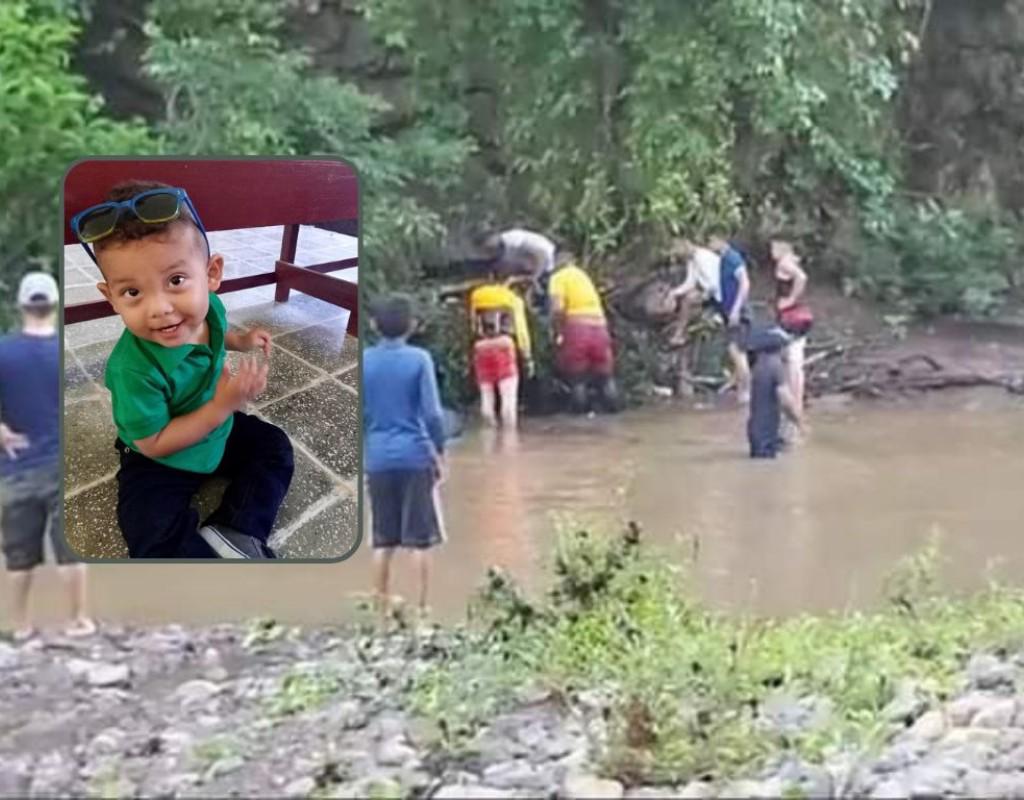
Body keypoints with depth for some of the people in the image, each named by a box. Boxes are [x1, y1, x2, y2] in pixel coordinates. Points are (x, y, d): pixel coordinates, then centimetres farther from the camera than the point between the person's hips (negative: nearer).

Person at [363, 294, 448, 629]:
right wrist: (439, 453, 2)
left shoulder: (363, 362, 3)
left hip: (378, 459, 3)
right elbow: (432, 413, -8)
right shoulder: (419, 359, -5)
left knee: (383, 540, 9)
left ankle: (382, 611, 11)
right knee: (420, 539, 3)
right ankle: (422, 609, 3)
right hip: (415, 456, -3)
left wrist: (363, 450, 15)